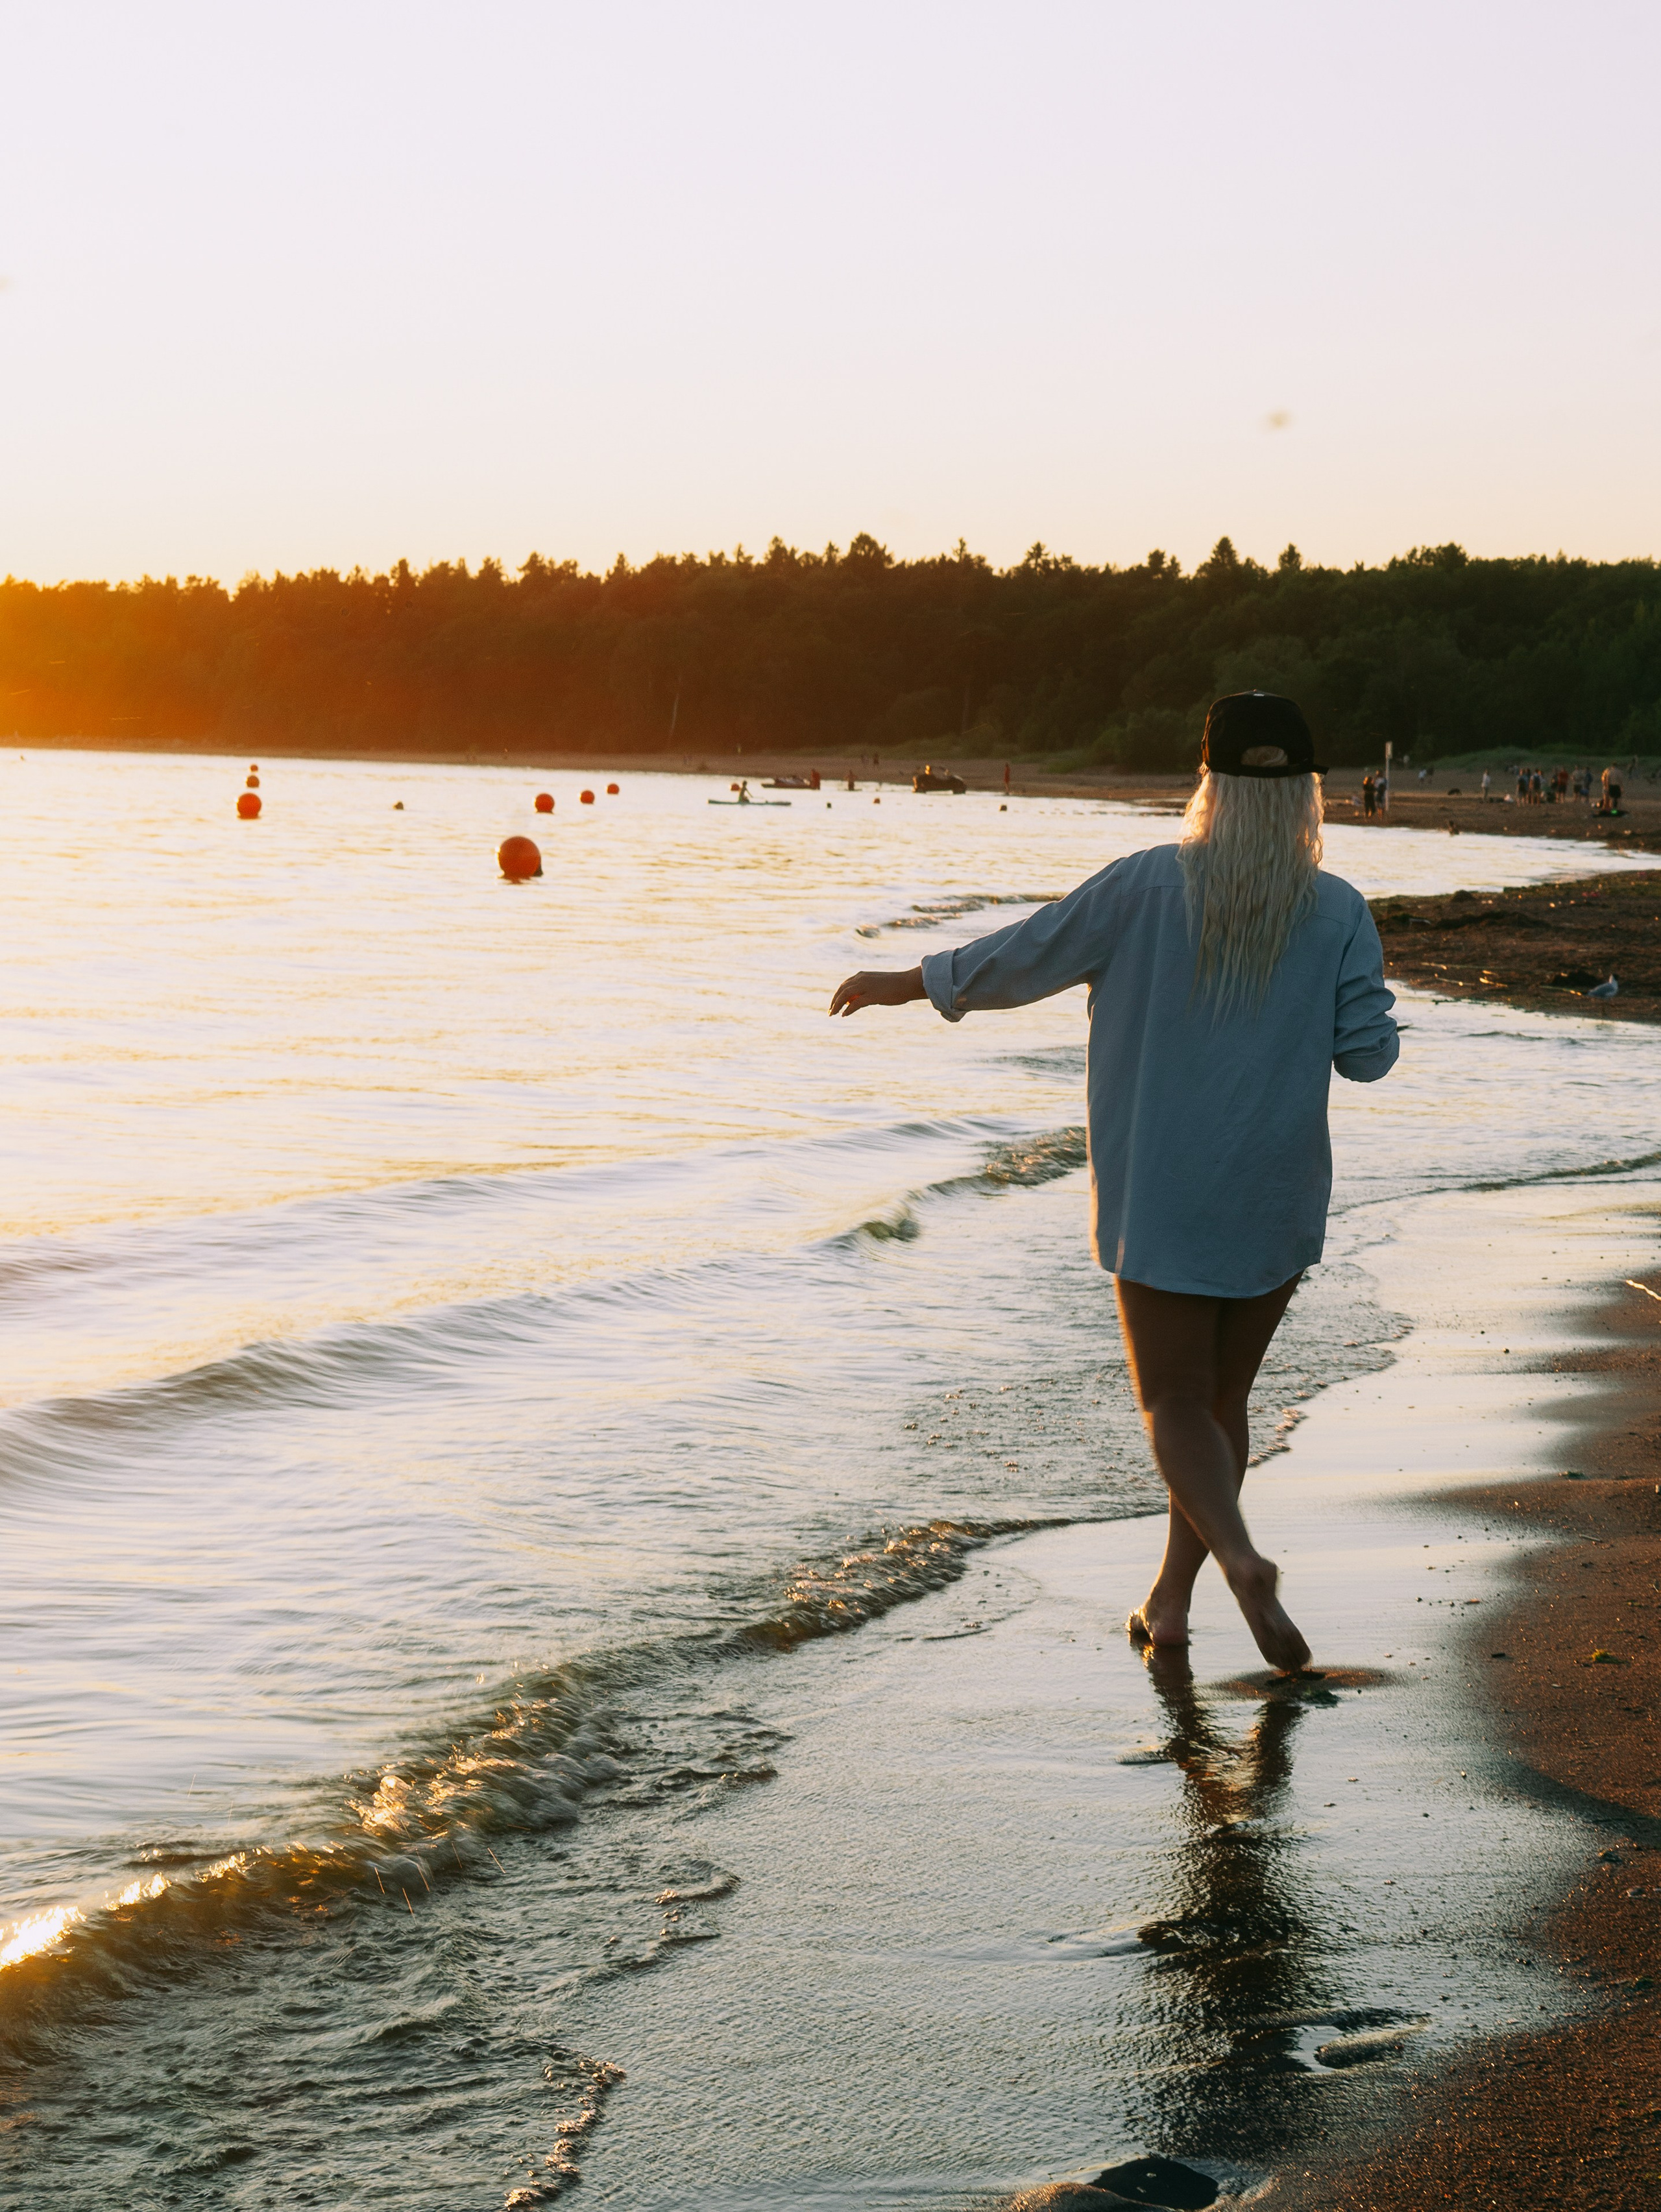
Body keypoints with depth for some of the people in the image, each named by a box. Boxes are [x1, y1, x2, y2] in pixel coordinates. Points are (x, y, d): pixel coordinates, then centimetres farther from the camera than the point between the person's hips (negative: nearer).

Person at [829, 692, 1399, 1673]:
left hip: (1160, 1200, -2)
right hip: (1276, 1204, 2)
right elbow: (1367, 1052, -6)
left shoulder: (1148, 887, -9)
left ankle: (1240, 1556, -19)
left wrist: (900, 984, 8)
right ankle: (1172, 1595, 20)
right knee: (1223, 1397, 16)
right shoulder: (1339, 913, -7)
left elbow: (1022, 957, -5)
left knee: (1177, 1404, 5)